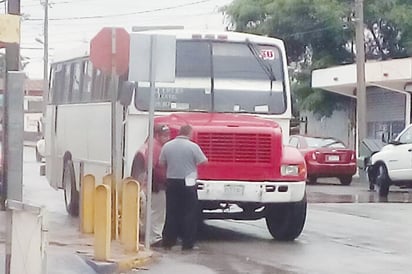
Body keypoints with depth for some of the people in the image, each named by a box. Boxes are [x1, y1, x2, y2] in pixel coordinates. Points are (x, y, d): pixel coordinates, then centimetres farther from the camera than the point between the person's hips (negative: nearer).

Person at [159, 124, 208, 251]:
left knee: (171, 213, 11)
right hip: (188, 183, -4)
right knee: (189, 214, 3)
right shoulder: (193, 146, -11)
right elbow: (204, 162, -6)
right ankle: (187, 243, 3)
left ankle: (168, 242, 14)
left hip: (171, 182, 4)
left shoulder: (167, 146, 2)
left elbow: (162, 163, 8)